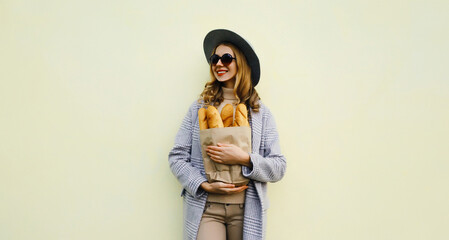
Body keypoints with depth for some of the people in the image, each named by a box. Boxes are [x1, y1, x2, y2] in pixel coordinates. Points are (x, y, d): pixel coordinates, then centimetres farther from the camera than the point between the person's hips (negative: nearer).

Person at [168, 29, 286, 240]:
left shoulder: (261, 113, 6)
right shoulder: (199, 107, 7)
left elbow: (279, 167, 2)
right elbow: (177, 157, 4)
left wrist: (244, 159, -14)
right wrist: (205, 185, -9)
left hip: (246, 208, 1)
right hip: (205, 207, 0)